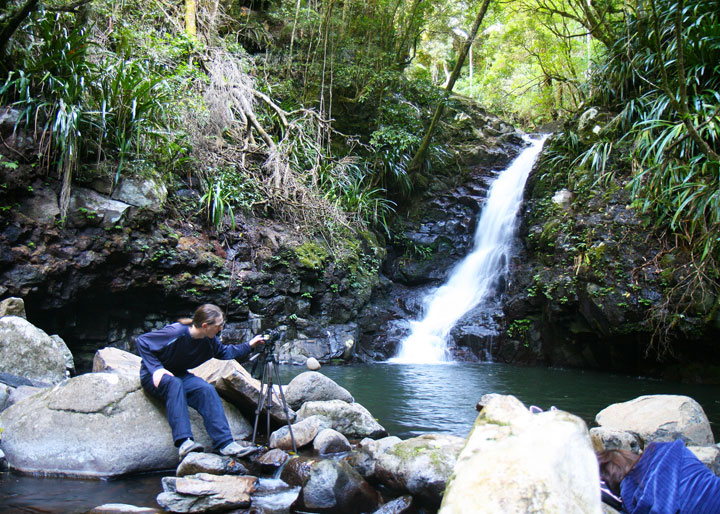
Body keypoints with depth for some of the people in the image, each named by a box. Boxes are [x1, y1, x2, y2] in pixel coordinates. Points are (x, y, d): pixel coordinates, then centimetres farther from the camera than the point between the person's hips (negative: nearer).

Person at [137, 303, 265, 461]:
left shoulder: (209, 341, -5)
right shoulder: (176, 333, -28)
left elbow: (225, 352, 15)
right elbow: (142, 341, -21)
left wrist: (249, 345, 4)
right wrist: (156, 368, -29)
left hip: (179, 375, 6)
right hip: (153, 376, -5)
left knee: (206, 390, -22)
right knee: (175, 384, -39)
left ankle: (225, 444, -27)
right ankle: (184, 442, -47)